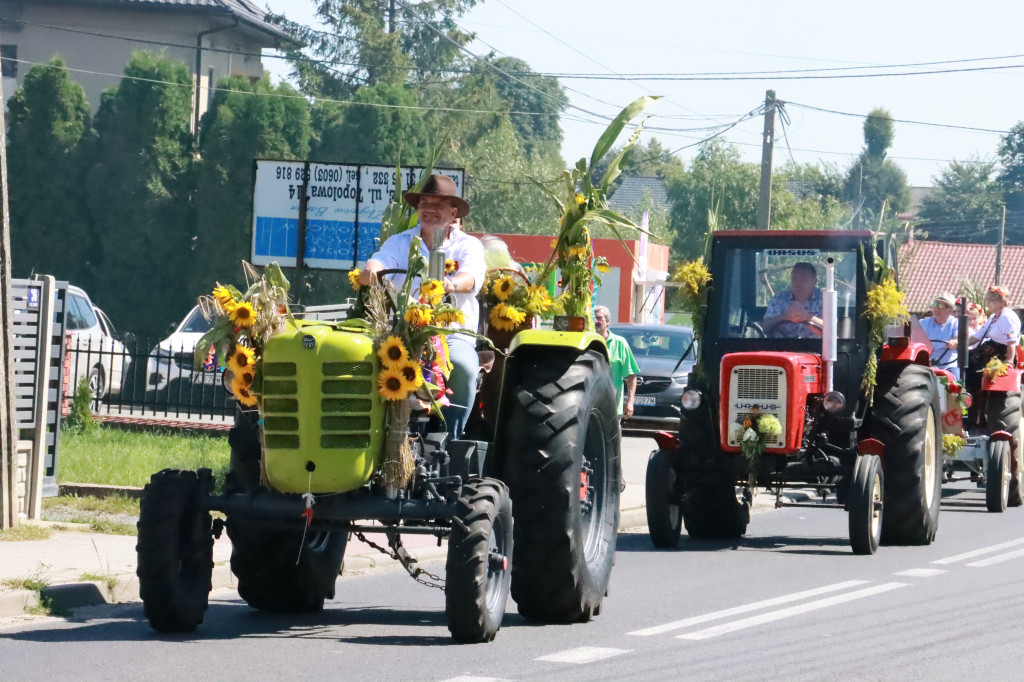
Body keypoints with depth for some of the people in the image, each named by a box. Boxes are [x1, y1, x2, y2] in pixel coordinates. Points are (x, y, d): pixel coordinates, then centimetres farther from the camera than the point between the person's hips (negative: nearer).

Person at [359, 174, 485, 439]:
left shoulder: (468, 246, 9)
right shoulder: (400, 242, 17)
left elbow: (472, 277, -13)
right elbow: (381, 260, -4)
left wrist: (452, 284, -38)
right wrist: (371, 270, -31)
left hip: (453, 334, -1)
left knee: (462, 366, -34)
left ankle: (450, 439, -26)